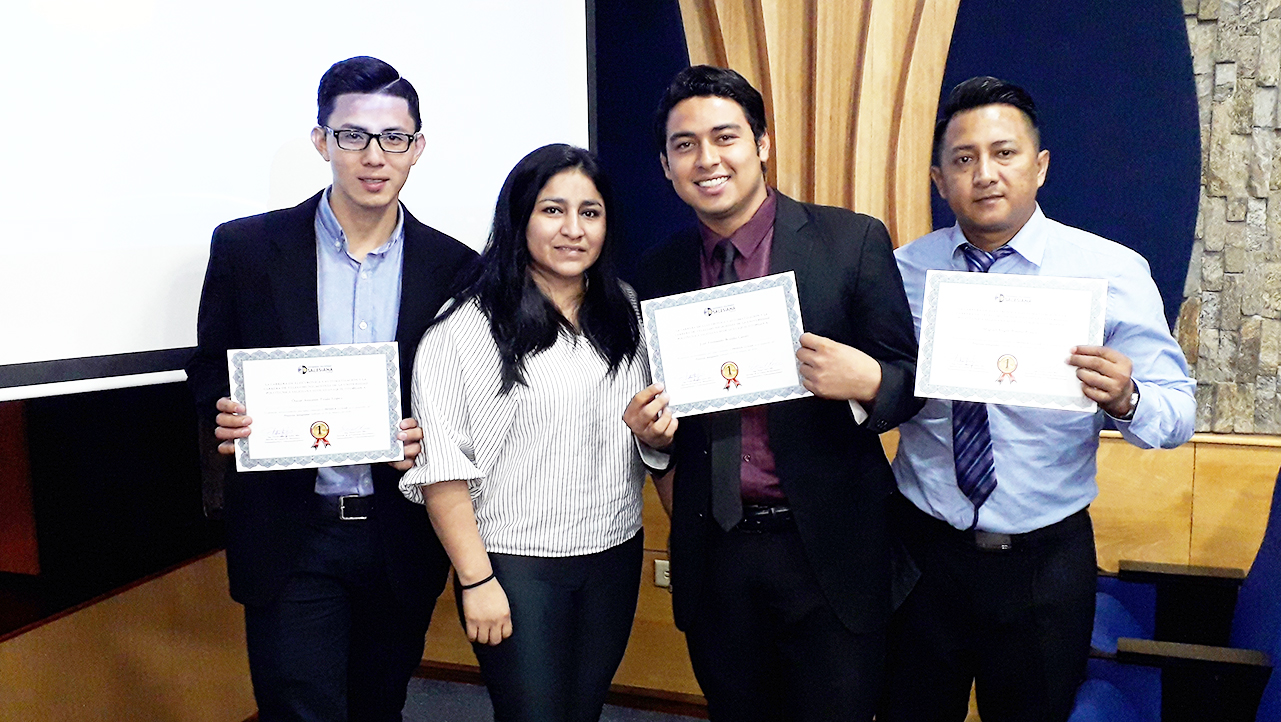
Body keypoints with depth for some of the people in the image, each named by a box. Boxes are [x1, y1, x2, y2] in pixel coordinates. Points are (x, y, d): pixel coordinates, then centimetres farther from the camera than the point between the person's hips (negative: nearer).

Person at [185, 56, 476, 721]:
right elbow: (208, 376, 6)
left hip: (402, 536, 2)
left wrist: (430, 438, -13)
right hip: (290, 539, -1)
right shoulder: (246, 247, -3)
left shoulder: (453, 266, 0)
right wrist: (228, 420, -15)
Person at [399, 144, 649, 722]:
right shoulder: (466, 328, -12)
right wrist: (476, 580, -14)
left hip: (615, 555, 5)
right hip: (515, 564, -5)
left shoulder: (625, 314, 6)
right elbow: (441, 468, -13)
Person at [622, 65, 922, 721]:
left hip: (827, 547, -3)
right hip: (713, 552, 4)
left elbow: (911, 379, -4)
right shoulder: (658, 271, 4)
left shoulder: (853, 241, -7)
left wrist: (867, 383, -25)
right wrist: (651, 428, -9)